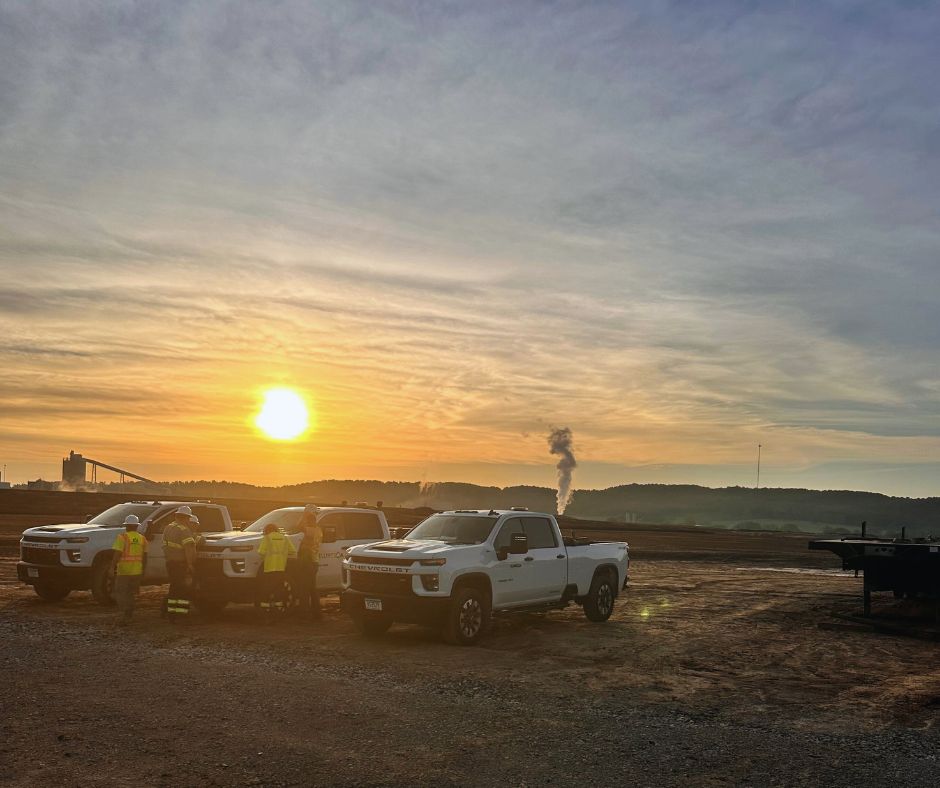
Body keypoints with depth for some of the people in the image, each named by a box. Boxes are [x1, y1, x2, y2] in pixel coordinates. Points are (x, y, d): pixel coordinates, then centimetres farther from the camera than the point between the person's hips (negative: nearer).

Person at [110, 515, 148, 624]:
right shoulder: (142, 539, 8)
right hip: (137, 571, 5)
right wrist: (143, 570, 20)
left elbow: (117, 554, -15)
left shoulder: (122, 537, -8)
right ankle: (128, 616, 20)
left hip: (123, 571, -5)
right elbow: (144, 556, 12)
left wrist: (112, 567, -10)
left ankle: (125, 613, -14)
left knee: (120, 593, 2)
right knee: (131, 594, 16)